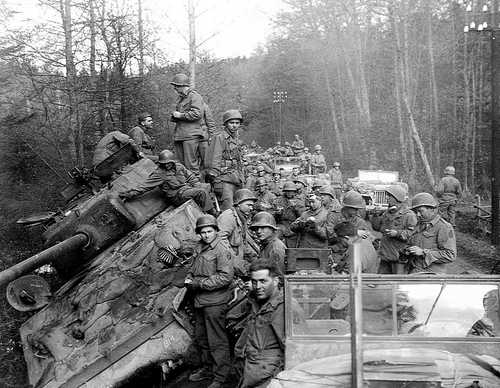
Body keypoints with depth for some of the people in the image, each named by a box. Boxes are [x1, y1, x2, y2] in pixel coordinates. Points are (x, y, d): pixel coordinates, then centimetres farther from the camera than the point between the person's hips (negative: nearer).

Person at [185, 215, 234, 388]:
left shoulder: (222, 249, -13)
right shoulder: (201, 248, 13)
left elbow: (225, 277, -20)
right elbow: (194, 269, 26)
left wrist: (200, 283, -17)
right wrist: (189, 279, 2)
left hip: (215, 302, -9)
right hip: (200, 301, 9)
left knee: (217, 341, -2)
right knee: (201, 338, 18)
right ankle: (207, 369, 32)